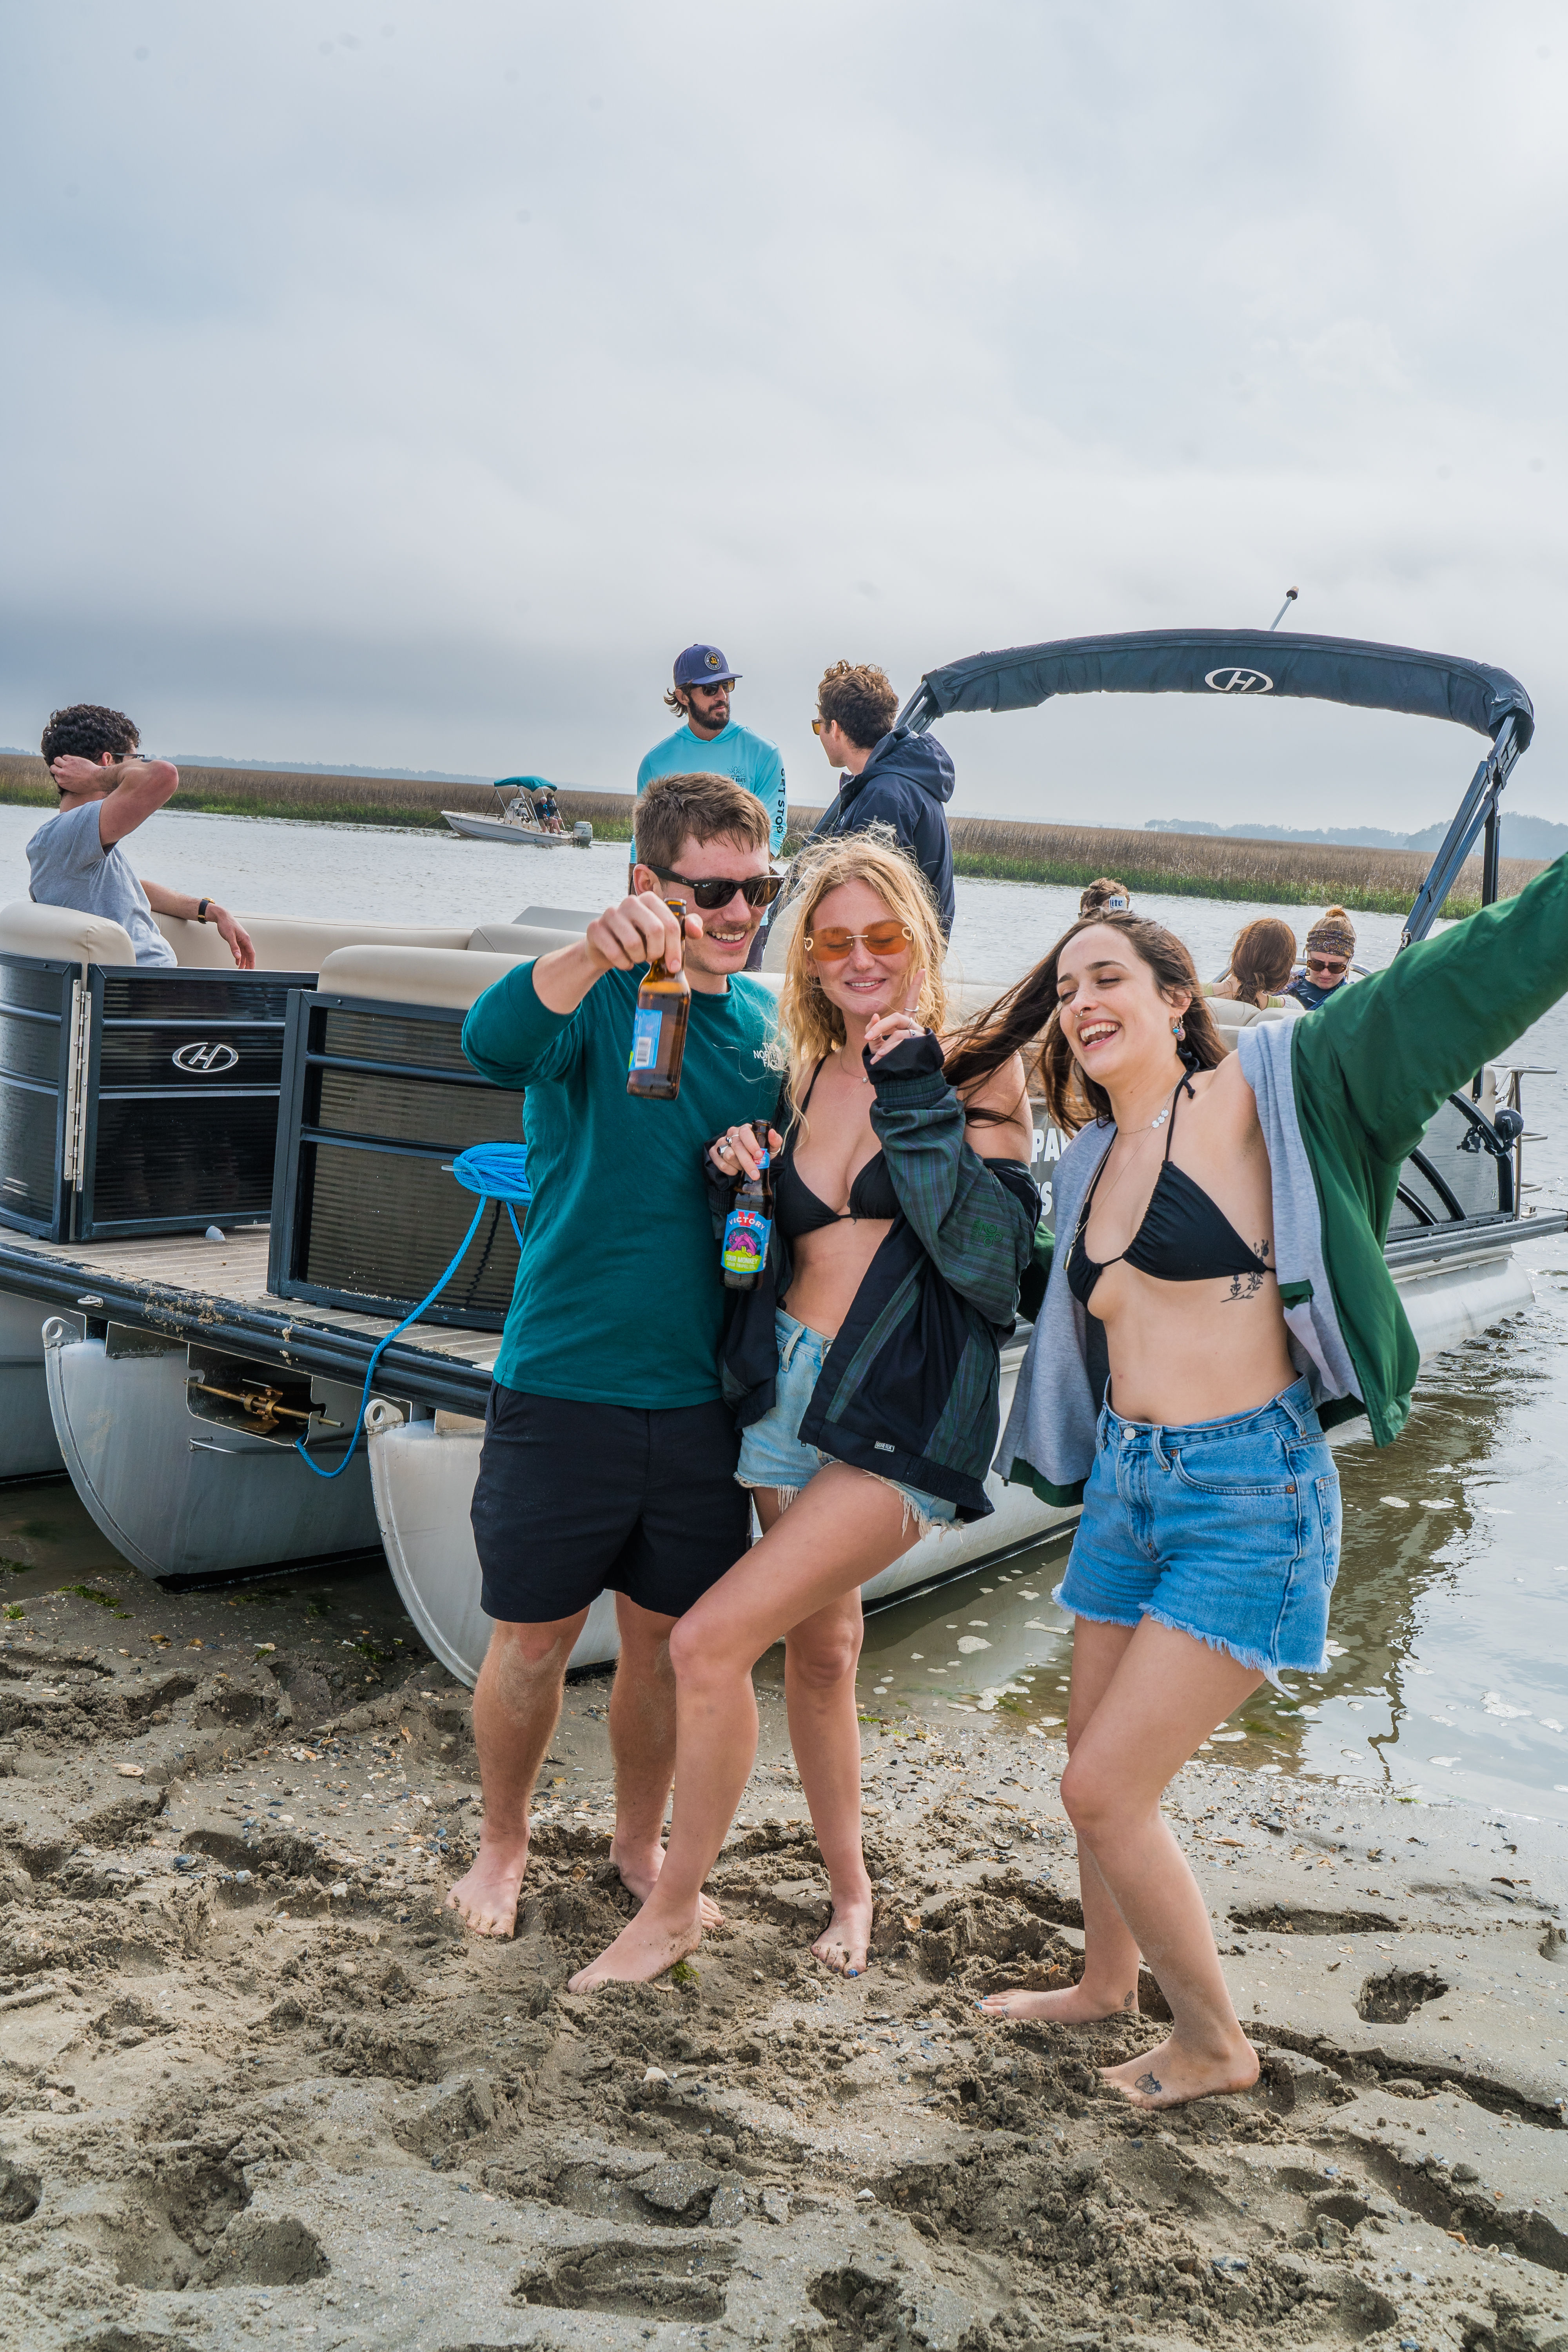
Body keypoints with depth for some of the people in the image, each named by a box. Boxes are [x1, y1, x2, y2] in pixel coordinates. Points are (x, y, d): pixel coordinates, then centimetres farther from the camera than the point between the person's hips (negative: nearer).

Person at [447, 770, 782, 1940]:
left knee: (667, 1641, 15)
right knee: (533, 1638, 10)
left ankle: (640, 1841, 38)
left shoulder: (769, 1022, 6)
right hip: (564, 1388, -3)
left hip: (700, 1397, 4)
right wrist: (596, 955, -53)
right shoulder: (596, 995, -10)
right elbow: (495, 1040, -33)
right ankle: (503, 1842, 34)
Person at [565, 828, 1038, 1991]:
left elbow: (994, 1262, -17)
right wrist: (737, 1182, -3)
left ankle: (677, 1905, 8)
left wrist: (919, 1107, -23)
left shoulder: (977, 1069, -7)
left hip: (903, 1422, -6)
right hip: (785, 1391, 6)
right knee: (818, 1651, 17)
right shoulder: (804, 1079, 9)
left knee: (710, 1641, -12)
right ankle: (851, 1885, 39)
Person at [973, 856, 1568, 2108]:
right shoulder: (1091, 1163, 11)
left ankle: (1216, 2043, 21)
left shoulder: (1257, 1091, -8)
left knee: (1107, 1791, -3)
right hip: (1125, 1484, 7)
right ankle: (1108, 1980, 45)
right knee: (1098, 1771, 18)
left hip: (1250, 1497, -7)